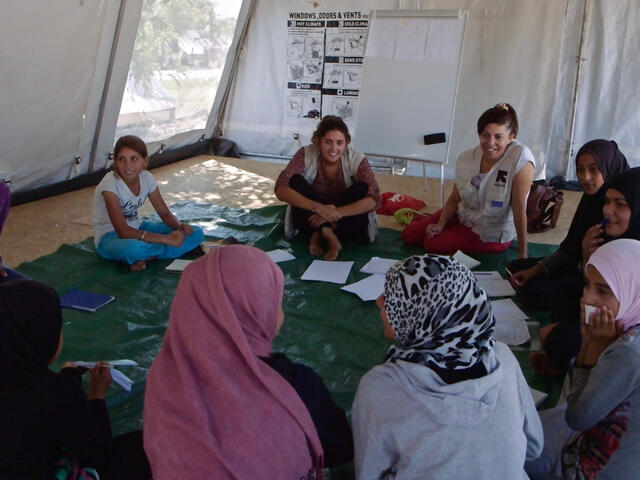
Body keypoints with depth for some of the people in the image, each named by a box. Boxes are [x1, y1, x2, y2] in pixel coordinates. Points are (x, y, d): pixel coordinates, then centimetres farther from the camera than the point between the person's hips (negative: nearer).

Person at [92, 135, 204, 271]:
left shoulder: (147, 178, -8)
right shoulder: (110, 183, -25)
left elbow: (165, 214, 2)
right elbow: (123, 231, -32)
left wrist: (180, 226, -22)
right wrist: (167, 239, -35)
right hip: (109, 237, -7)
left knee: (196, 234, -8)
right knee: (132, 248, -46)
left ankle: (146, 256, -17)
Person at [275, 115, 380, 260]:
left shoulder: (356, 159, -15)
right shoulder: (306, 155, -15)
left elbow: (373, 199, -25)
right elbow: (281, 190, -25)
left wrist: (336, 213, -35)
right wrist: (318, 207, -37)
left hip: (346, 223, 0)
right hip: (313, 219, 1)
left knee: (362, 189, -25)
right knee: (296, 181, -22)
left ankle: (318, 235, -23)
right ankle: (328, 235, -32)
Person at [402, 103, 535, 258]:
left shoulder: (521, 158, -30)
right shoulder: (467, 158, -13)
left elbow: (520, 210, -29)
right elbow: (454, 199, 1)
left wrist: (523, 256, -24)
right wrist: (440, 225, -13)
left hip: (493, 235, -5)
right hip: (463, 215, 5)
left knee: (431, 244, -15)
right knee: (409, 235, 5)